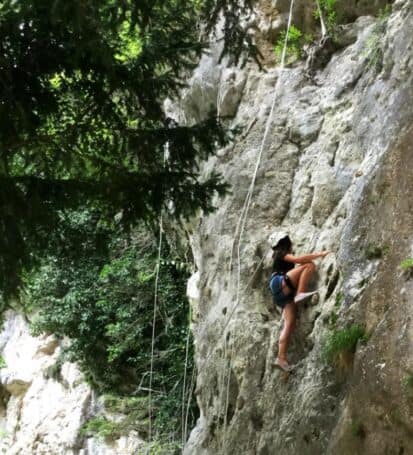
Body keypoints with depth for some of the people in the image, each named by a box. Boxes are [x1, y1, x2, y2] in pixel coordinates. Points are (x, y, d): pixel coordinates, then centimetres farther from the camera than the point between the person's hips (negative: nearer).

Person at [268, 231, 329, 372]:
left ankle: (281, 358, -15)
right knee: (309, 265, -17)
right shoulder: (282, 254, 4)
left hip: (284, 293, 9)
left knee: (290, 323, -7)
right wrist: (319, 254, -10)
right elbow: (297, 259, -13)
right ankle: (300, 294, -29)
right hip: (279, 283, -9)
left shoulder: (279, 255, 31)